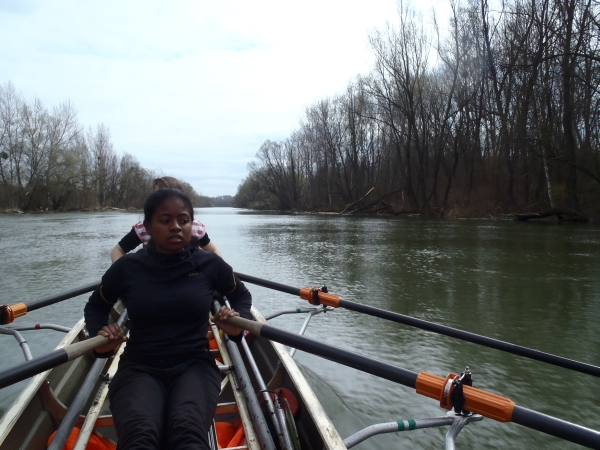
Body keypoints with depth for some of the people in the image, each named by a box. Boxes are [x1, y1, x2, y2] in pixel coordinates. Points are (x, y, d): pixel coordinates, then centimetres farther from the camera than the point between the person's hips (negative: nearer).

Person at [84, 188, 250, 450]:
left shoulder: (210, 264, 2)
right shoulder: (127, 268, 3)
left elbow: (241, 296, 19)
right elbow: (95, 306, 21)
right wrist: (99, 335, 0)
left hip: (194, 365, 0)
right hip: (139, 367, 1)